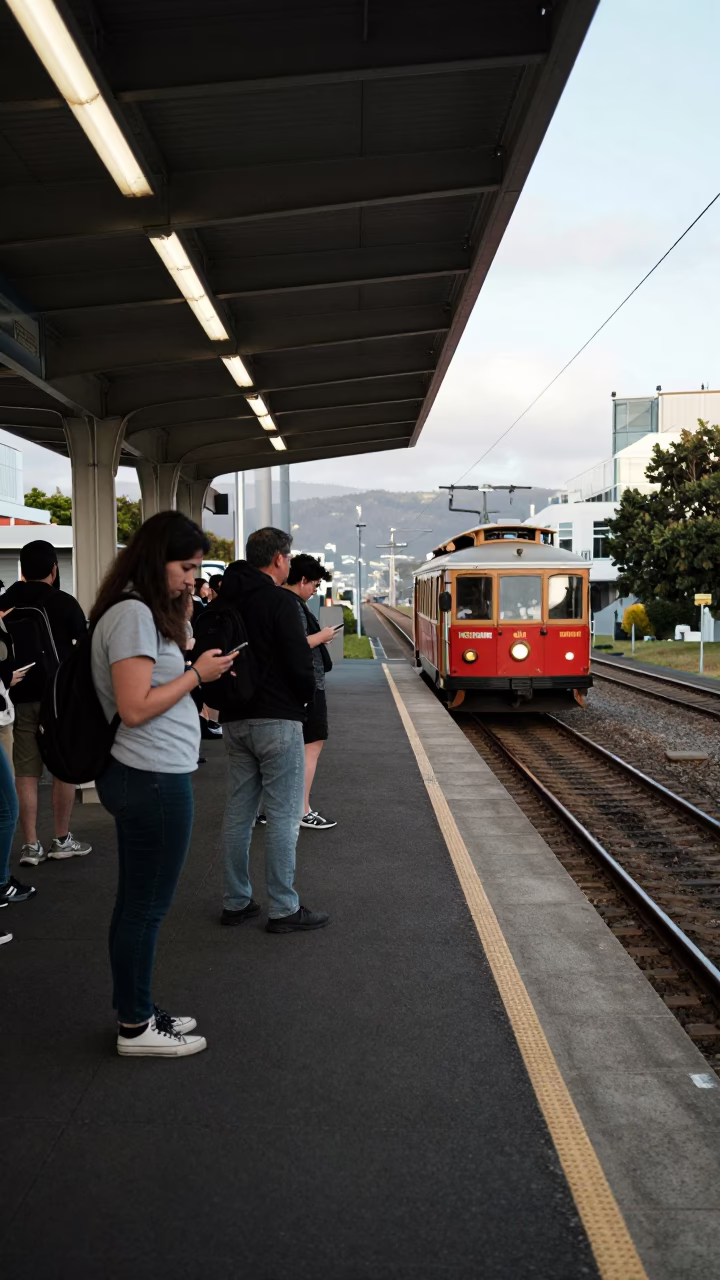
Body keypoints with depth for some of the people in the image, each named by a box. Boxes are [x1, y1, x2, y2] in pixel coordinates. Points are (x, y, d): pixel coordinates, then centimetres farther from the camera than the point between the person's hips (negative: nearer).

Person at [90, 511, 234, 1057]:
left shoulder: (142, 612, 14)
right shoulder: (134, 614, -17)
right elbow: (134, 708, -22)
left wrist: (195, 670, 4)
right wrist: (196, 674, -14)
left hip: (144, 777, 10)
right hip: (154, 780, -10)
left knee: (138, 904, 17)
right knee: (146, 907, 2)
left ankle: (139, 1012, 29)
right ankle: (136, 1028, 15)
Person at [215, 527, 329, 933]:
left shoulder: (227, 599, 9)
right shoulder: (280, 601, -14)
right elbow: (299, 662, -17)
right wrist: (306, 698, 2)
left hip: (236, 720, 8)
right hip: (277, 720, -8)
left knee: (239, 811, 13)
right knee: (284, 815, -1)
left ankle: (237, 902, 21)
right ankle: (284, 909, 4)